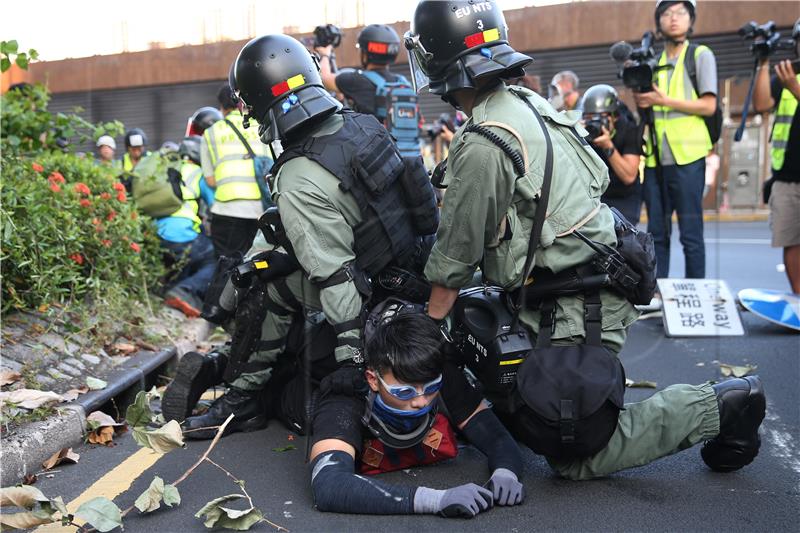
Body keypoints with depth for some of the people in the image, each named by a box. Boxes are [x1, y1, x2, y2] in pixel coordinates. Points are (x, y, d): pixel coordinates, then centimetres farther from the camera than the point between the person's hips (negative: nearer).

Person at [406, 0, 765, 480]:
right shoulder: (527, 102, 6)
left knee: (574, 458, 1)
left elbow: (457, 253, -13)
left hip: (575, 311, -9)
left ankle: (718, 406, 3)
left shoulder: (481, 146, -22)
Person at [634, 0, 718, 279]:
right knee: (656, 232, 7)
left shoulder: (701, 55, 4)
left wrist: (663, 100, -11)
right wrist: (640, 97, -4)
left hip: (686, 156, -4)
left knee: (691, 232, -2)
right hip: (655, 157, 4)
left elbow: (709, 106, -5)